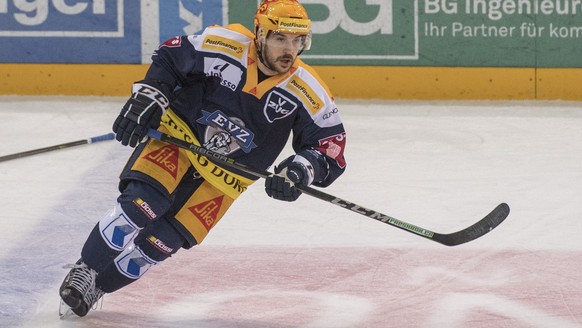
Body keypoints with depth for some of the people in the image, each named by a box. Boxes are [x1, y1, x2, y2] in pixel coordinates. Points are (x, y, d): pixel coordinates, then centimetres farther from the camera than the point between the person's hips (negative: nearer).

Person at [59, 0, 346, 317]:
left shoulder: (307, 92, -17)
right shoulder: (225, 46, -19)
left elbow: (330, 145, -13)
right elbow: (168, 57, -4)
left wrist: (301, 169, -33)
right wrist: (147, 97, -17)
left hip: (225, 176, 2)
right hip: (178, 134, -1)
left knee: (159, 242, -7)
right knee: (141, 202, -24)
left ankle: (97, 287, 16)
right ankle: (84, 271, -3)